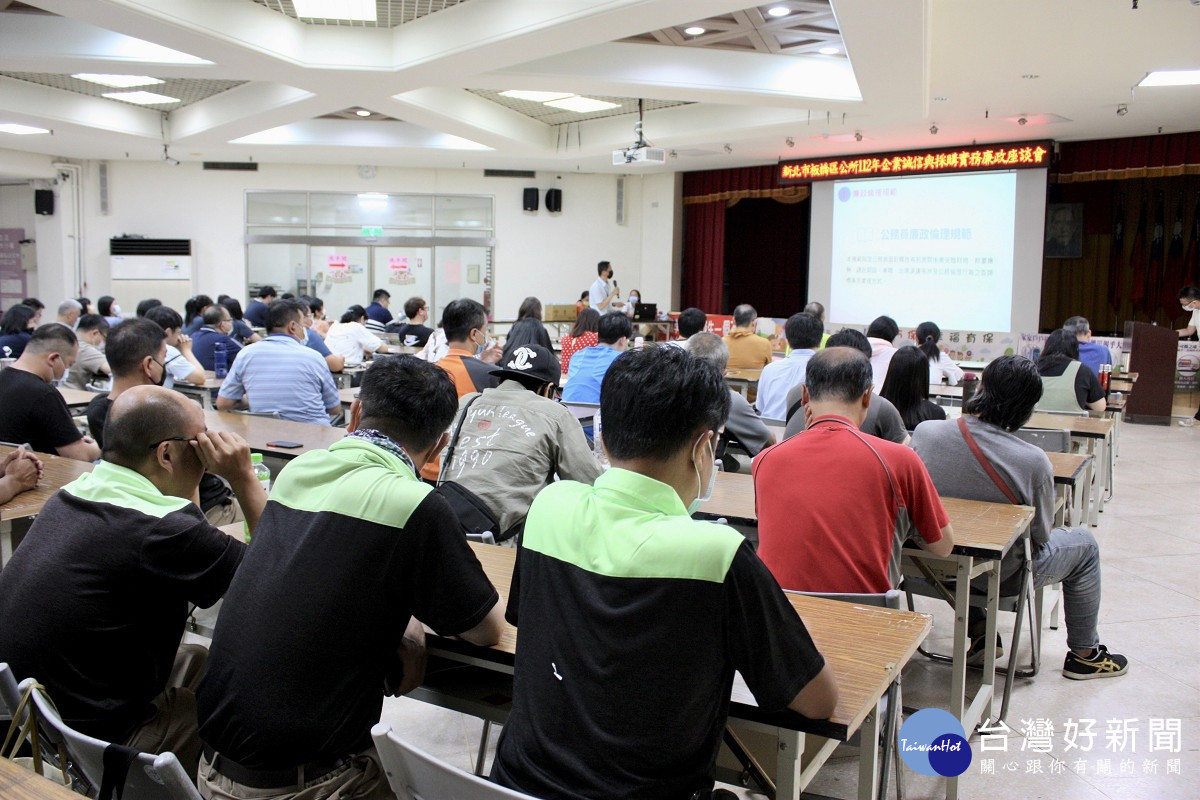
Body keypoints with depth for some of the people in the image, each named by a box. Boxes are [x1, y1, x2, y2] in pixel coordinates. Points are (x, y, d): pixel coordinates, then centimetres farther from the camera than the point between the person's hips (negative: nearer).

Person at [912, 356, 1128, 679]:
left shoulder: (924, 432, -19)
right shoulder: (1033, 461, -27)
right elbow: (1041, 535, -11)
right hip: (999, 575, -3)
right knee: (1084, 543, 22)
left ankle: (978, 631, 36)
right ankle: (1084, 655, 36)